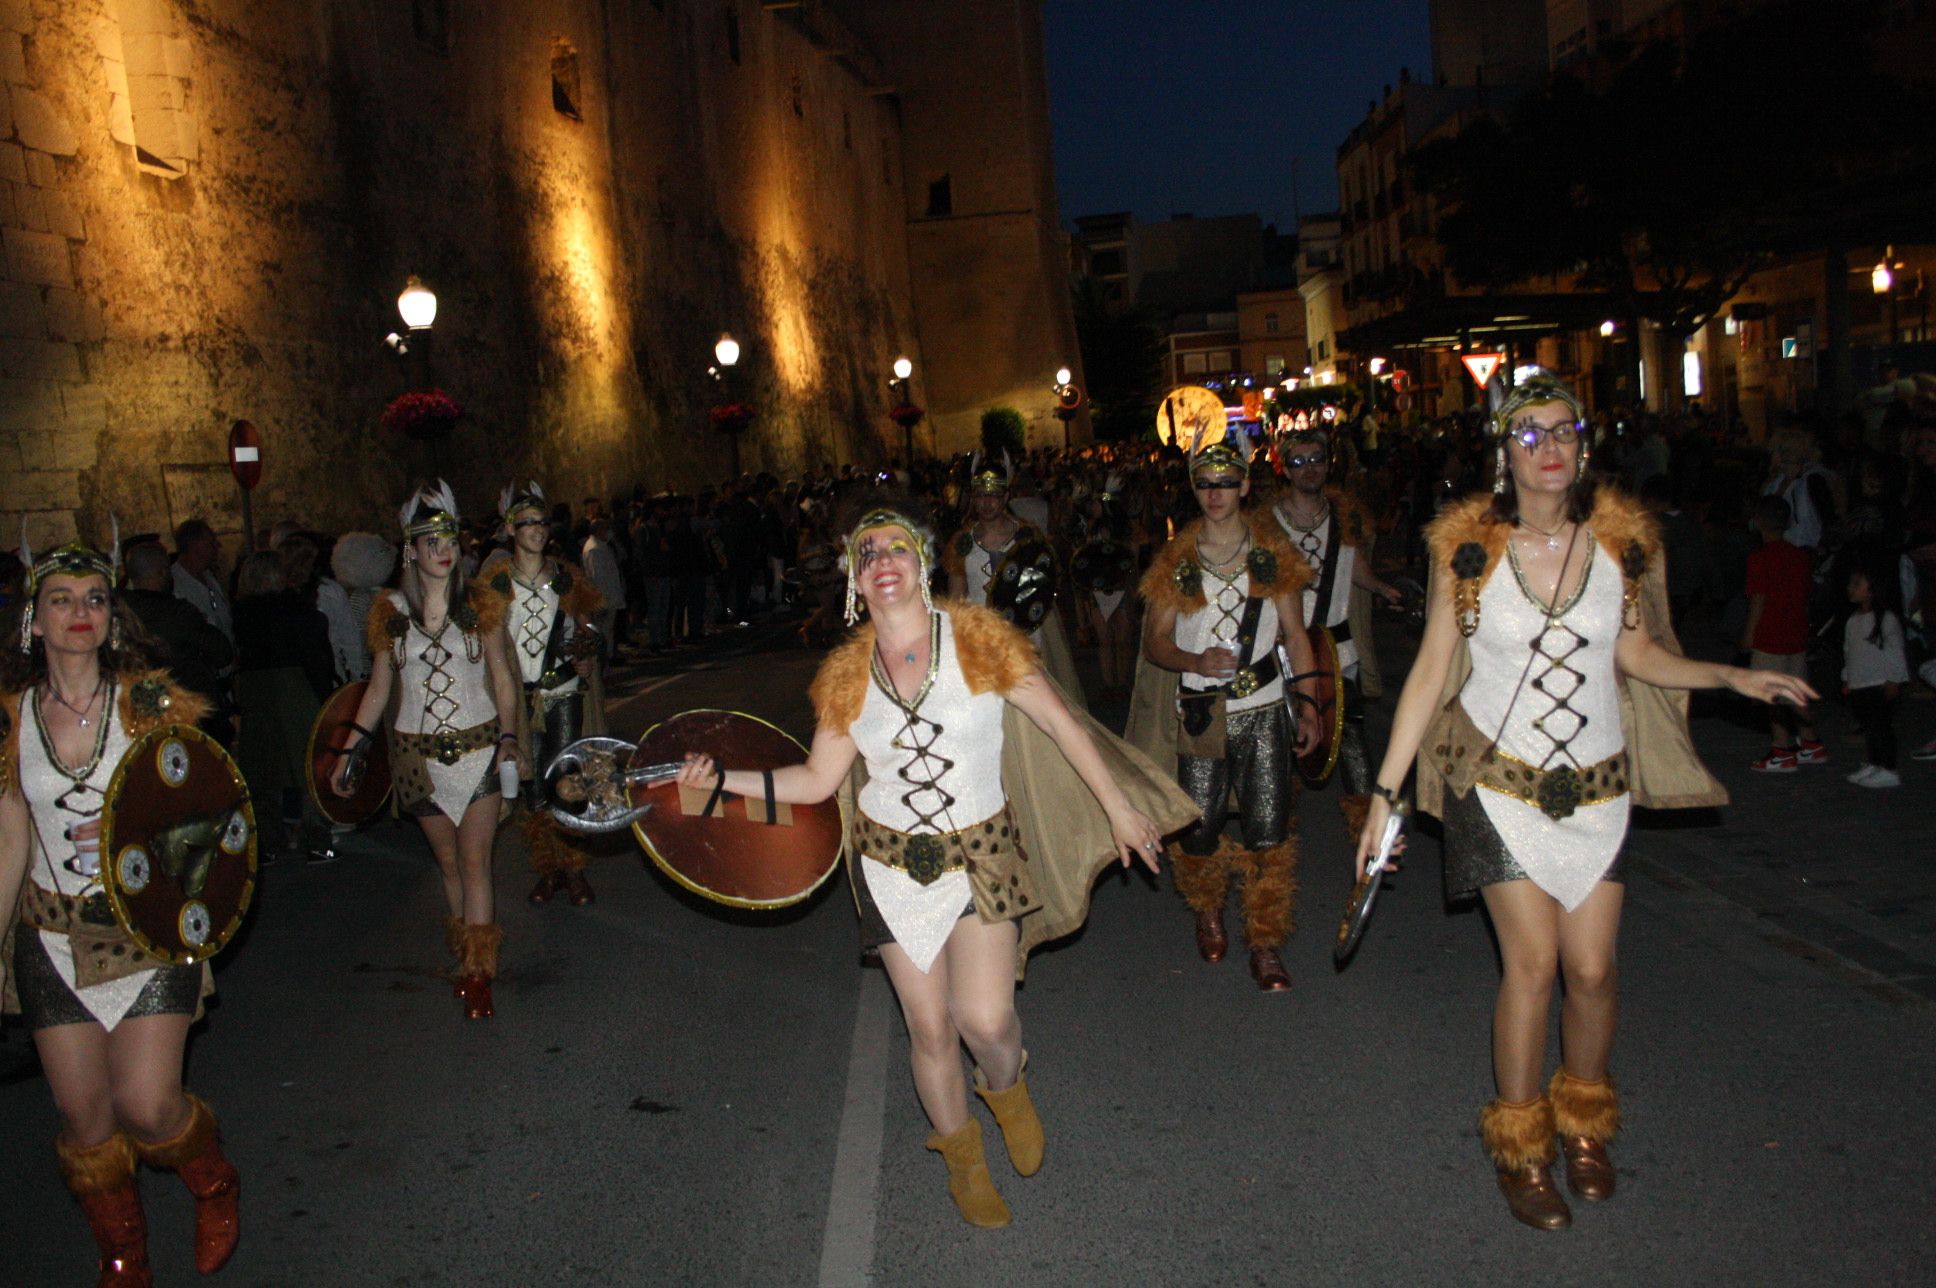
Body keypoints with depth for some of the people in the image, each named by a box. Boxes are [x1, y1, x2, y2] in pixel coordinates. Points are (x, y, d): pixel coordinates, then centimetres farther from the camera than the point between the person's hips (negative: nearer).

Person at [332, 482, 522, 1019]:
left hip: (478, 746, -2)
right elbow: (379, 688, 9)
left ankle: (477, 975, -3)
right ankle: (469, 958, 21)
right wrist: (349, 750, 5)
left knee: (475, 860, -7)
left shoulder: (479, 604, -1)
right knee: (448, 860, 9)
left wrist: (509, 737, -10)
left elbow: (503, 677, 2)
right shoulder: (392, 610, 2)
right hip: (419, 751, 2)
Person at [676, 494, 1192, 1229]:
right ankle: (963, 1158, 36)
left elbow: (1063, 724, -4)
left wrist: (1119, 808, -1)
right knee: (929, 1027, 8)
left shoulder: (978, 641, -10)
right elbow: (816, 781, 4)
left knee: (985, 1020, -13)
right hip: (891, 863, 2)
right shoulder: (847, 674, -2)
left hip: (982, 852, -2)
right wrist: (723, 778, -7)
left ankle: (1007, 1088, 27)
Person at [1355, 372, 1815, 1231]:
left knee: (1591, 968, 2)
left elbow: (1634, 652, 10)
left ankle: (1584, 1123, 30)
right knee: (1532, 962, -6)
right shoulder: (1468, 546, -9)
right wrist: (1386, 789, -8)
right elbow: (1430, 672, -6)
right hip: (1499, 778, -2)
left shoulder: (1621, 540, -3)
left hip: (1596, 782, 3)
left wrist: (1730, 677, -4)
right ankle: (1518, 1146, 15)